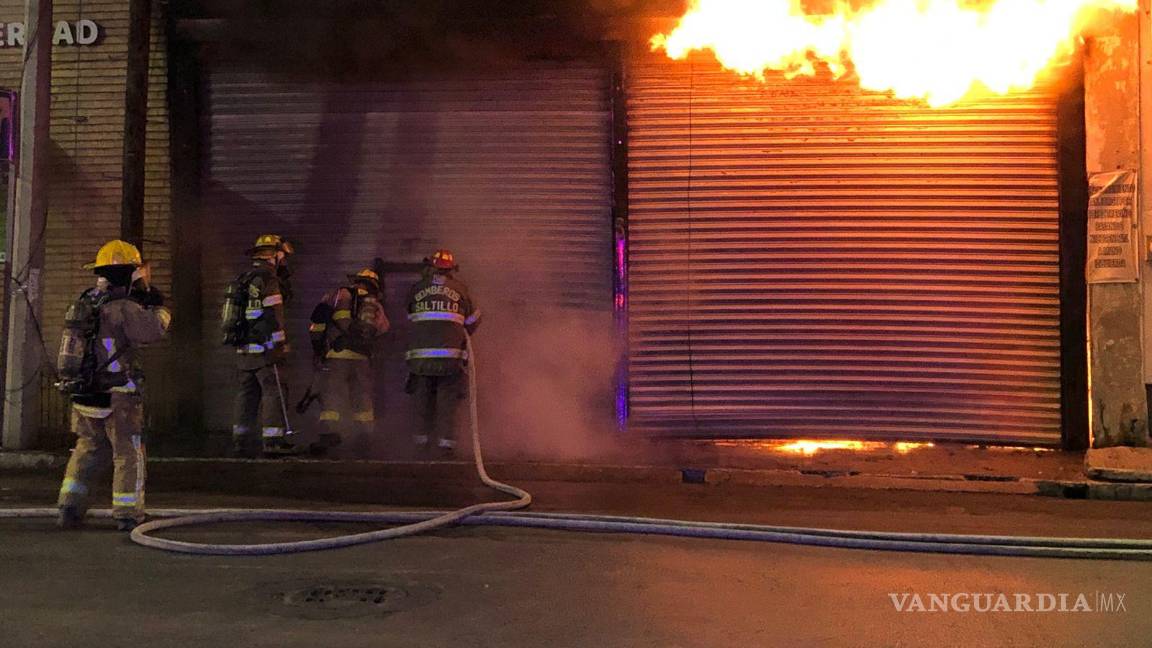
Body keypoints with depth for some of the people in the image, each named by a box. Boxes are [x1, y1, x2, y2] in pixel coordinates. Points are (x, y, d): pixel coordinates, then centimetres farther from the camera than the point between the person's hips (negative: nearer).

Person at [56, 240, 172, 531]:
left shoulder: (85, 302, 8)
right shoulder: (122, 308, -17)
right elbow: (153, 330, -21)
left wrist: (142, 300, 14)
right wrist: (159, 307, -2)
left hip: (82, 394, 7)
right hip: (116, 397, -7)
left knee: (89, 448, 22)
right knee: (129, 454, 5)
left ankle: (70, 506, 18)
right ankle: (127, 515, 10)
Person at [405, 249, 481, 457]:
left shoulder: (417, 288, 7)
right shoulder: (459, 288, 5)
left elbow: (410, 317, 16)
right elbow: (473, 320, 13)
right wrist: (462, 336, 31)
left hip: (420, 355, 2)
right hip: (450, 356, -1)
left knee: (423, 398, 17)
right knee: (448, 399, 7)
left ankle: (423, 437, 20)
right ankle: (446, 440, 2)